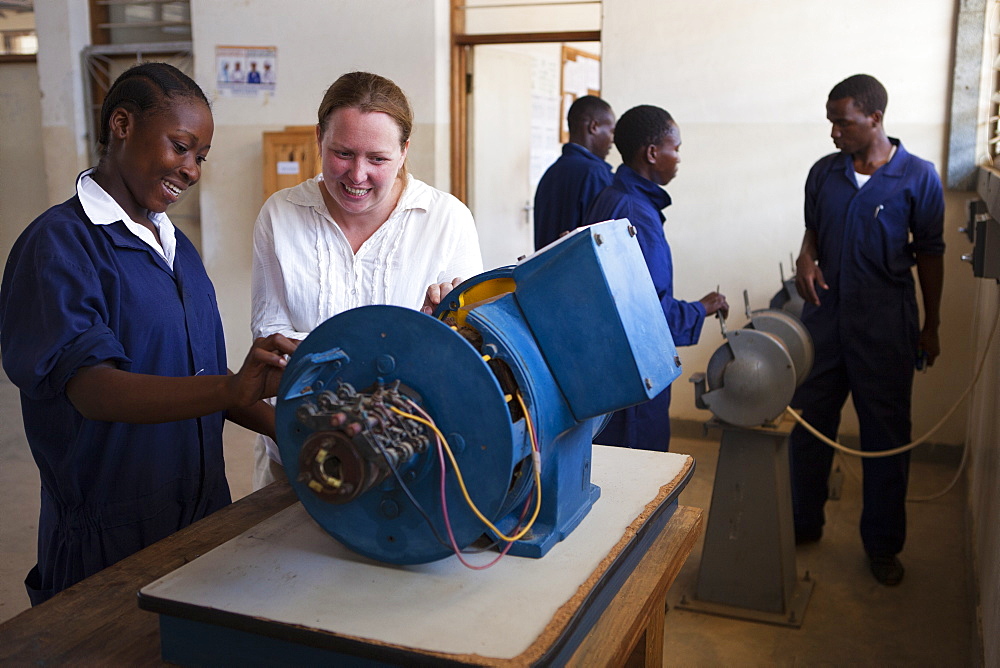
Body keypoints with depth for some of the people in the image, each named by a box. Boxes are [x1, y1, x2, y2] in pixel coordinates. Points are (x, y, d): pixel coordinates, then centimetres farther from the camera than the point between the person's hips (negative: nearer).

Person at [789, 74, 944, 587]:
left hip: (885, 323, -3)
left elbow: (929, 253, -1)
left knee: (886, 433, 7)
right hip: (824, 315, 4)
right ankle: (803, 522, 27)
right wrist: (806, 260, -7)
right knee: (807, 423, 9)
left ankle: (883, 542, 22)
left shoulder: (917, 176, -6)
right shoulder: (824, 173, 4)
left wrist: (930, 327, 1)